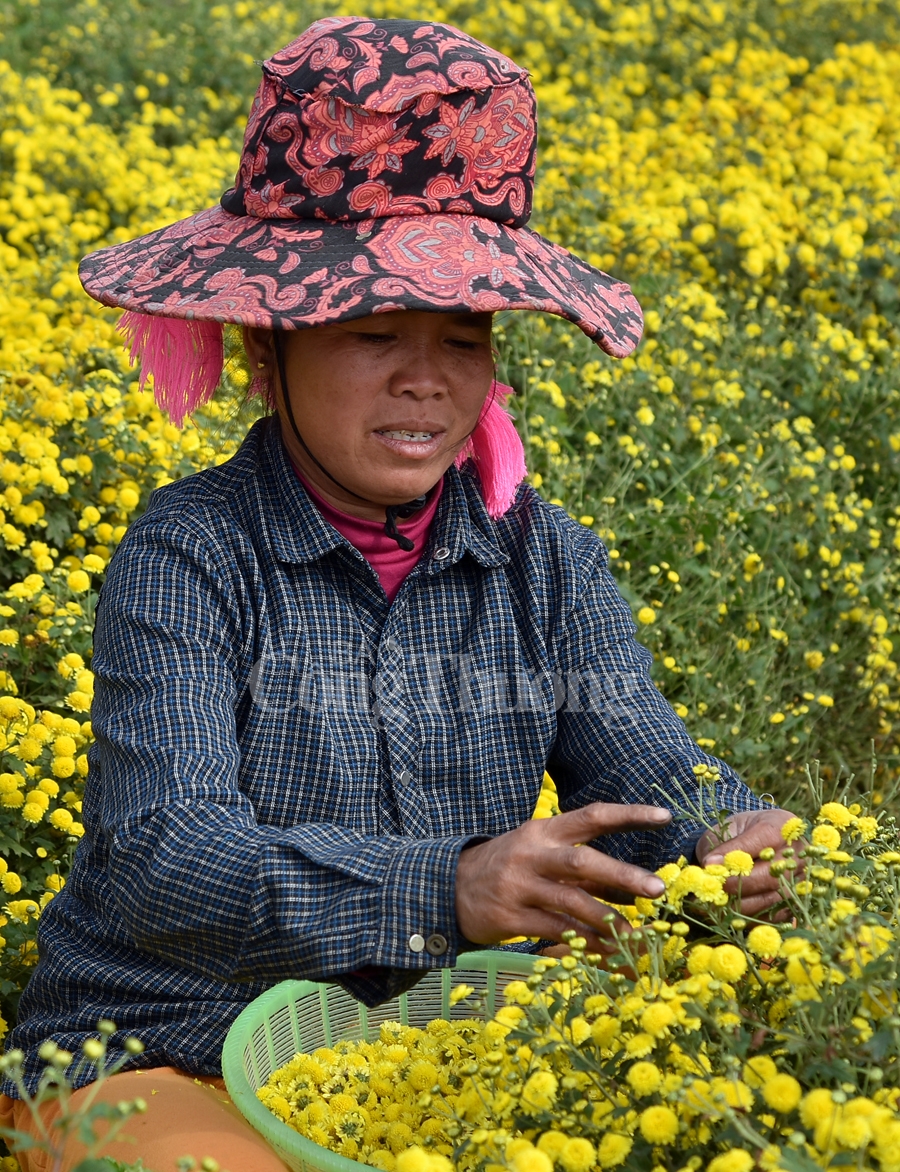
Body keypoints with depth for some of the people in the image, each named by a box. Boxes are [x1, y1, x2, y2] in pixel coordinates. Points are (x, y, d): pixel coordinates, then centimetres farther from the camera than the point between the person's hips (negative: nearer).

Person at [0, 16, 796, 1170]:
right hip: (163, 1066, -5)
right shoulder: (188, 557, -13)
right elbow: (159, 858, -24)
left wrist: (739, 847, -29)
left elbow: (654, 781, -5)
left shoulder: (546, 560, 2)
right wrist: (444, 890, -38)